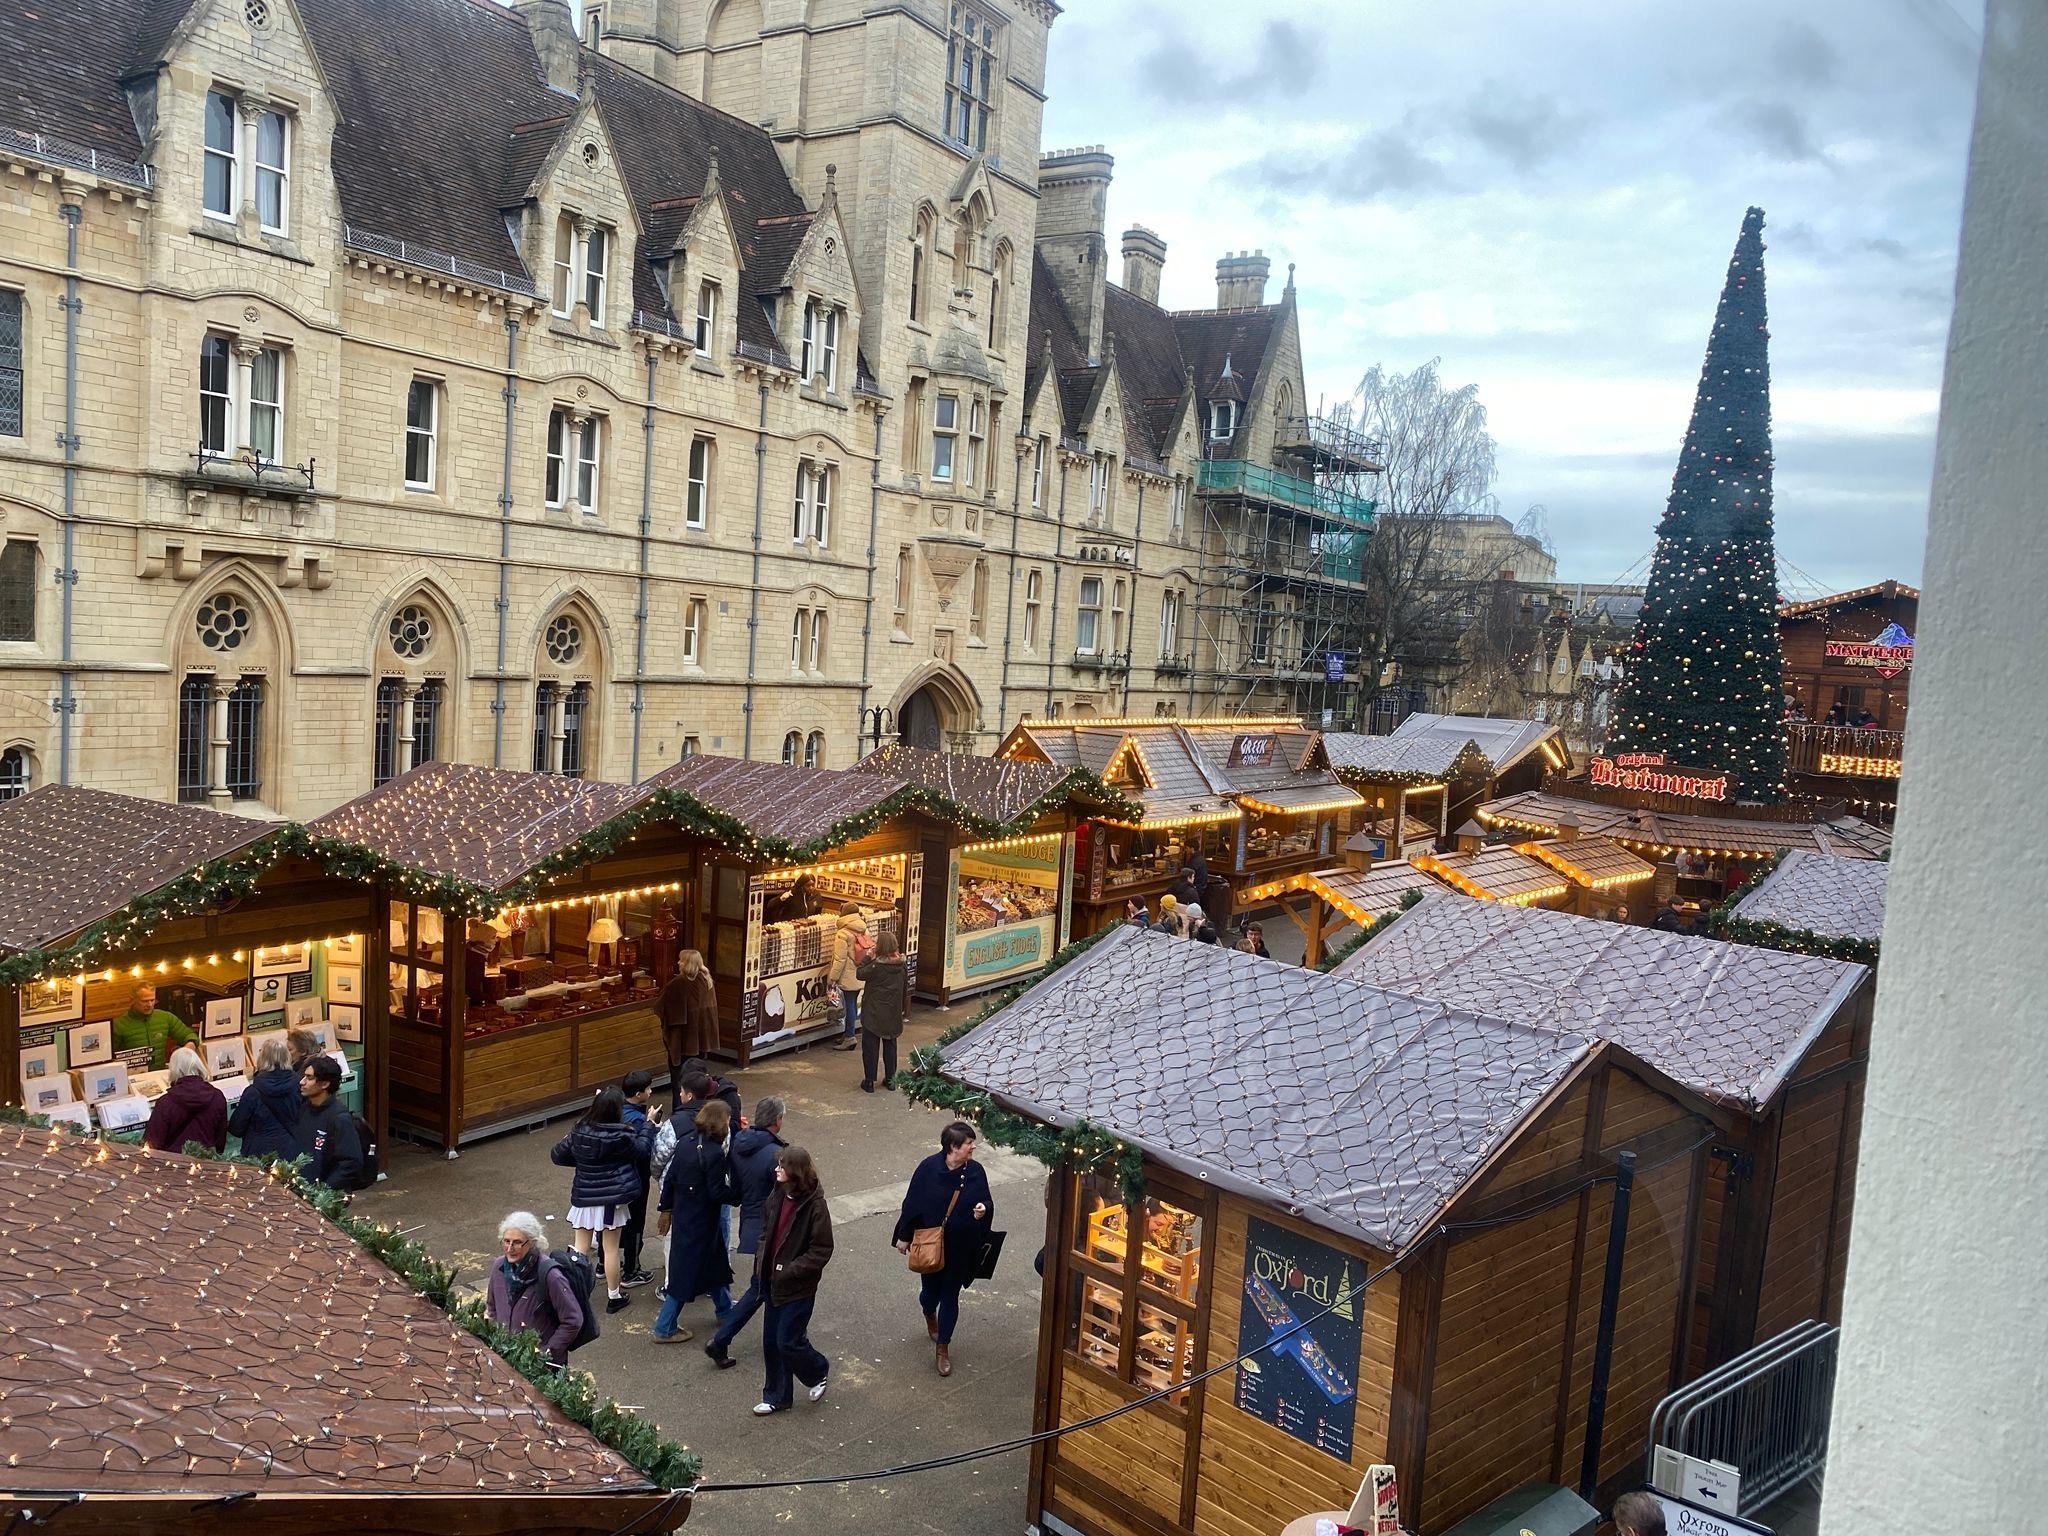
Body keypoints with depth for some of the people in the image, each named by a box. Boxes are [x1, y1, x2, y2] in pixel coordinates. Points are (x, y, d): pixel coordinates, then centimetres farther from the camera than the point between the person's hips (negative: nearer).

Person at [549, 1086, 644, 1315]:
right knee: (611, 1249, 9)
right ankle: (614, 1297, 21)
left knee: (580, 1249, 13)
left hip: (583, 1198, 3)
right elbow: (641, 1150, 0)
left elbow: (557, 1156, 5)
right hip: (612, 1199, -3)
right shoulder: (622, 1136, -18)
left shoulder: (579, 1132, -7)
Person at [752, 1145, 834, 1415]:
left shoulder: (815, 1205, -21)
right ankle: (777, 1397, 30)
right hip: (773, 1282, 7)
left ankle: (818, 1371, 28)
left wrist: (790, 1270, -20)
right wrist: (762, 1265, 1)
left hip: (798, 1288, -7)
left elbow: (821, 1251, -17)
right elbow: (766, 1232, 14)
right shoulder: (777, 1198, -1)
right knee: (771, 1342, 13)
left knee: (788, 1342, -1)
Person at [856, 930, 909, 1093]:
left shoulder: (876, 965, -21)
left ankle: (869, 1081, 10)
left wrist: (870, 956, -5)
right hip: (893, 1014, 5)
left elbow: (860, 974, -8)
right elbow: (906, 989, 6)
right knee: (890, 1046, 17)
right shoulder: (903, 965, -4)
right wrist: (904, 1007, 18)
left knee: (870, 1046, 6)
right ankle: (890, 1079, 23)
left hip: (873, 1014, -5)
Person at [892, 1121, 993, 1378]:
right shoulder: (929, 1167, -18)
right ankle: (930, 1316, 54)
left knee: (950, 1296, 9)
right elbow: (912, 1202, -8)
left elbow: (987, 1202, 1)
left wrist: (983, 1209, -23)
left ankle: (943, 1348, 26)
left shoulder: (975, 1171, -12)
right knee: (930, 1289, 18)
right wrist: (904, 1236, -1)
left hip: (960, 1248, 1)